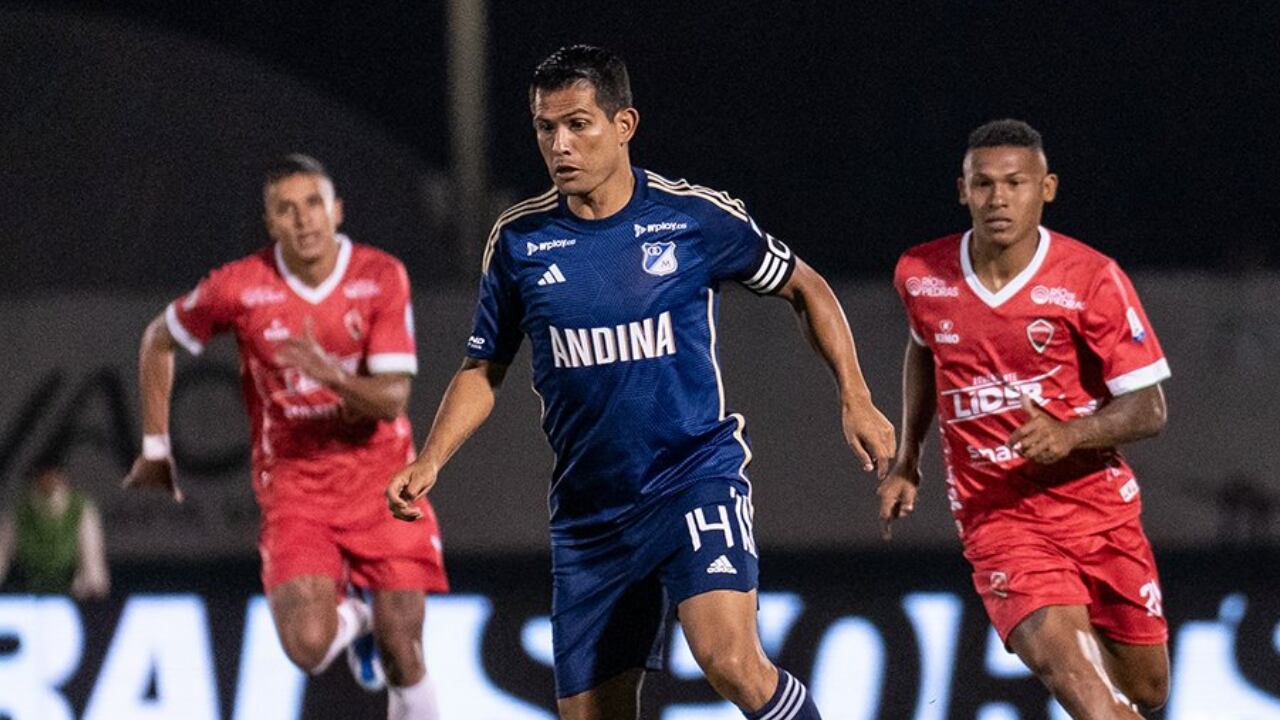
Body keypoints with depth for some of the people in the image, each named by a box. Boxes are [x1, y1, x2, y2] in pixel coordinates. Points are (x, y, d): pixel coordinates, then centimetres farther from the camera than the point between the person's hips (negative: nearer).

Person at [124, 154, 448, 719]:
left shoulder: (382, 278, -8)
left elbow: (391, 400, -13)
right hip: (293, 488, 0)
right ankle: (351, 614, 18)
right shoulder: (240, 287, -9)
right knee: (309, 646, -19)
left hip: (381, 485, 0)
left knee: (402, 652, -5)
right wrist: (155, 447, 11)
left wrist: (331, 374, -33)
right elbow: (159, 340, 10)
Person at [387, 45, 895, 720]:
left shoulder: (695, 216, -5)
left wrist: (855, 400, 1)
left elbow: (805, 289, 9)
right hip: (587, 507, 4)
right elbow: (484, 369, 12)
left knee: (728, 659, -26)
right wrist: (428, 462, -2)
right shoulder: (518, 240, 1)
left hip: (696, 475, -4)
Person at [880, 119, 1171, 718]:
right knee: (1066, 667, -27)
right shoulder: (920, 276, -4)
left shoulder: (1091, 279, -13)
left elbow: (1149, 410, -12)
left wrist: (1068, 435, -30)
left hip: (1098, 505, 1)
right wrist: (907, 460, 19)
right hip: (996, 515, -1)